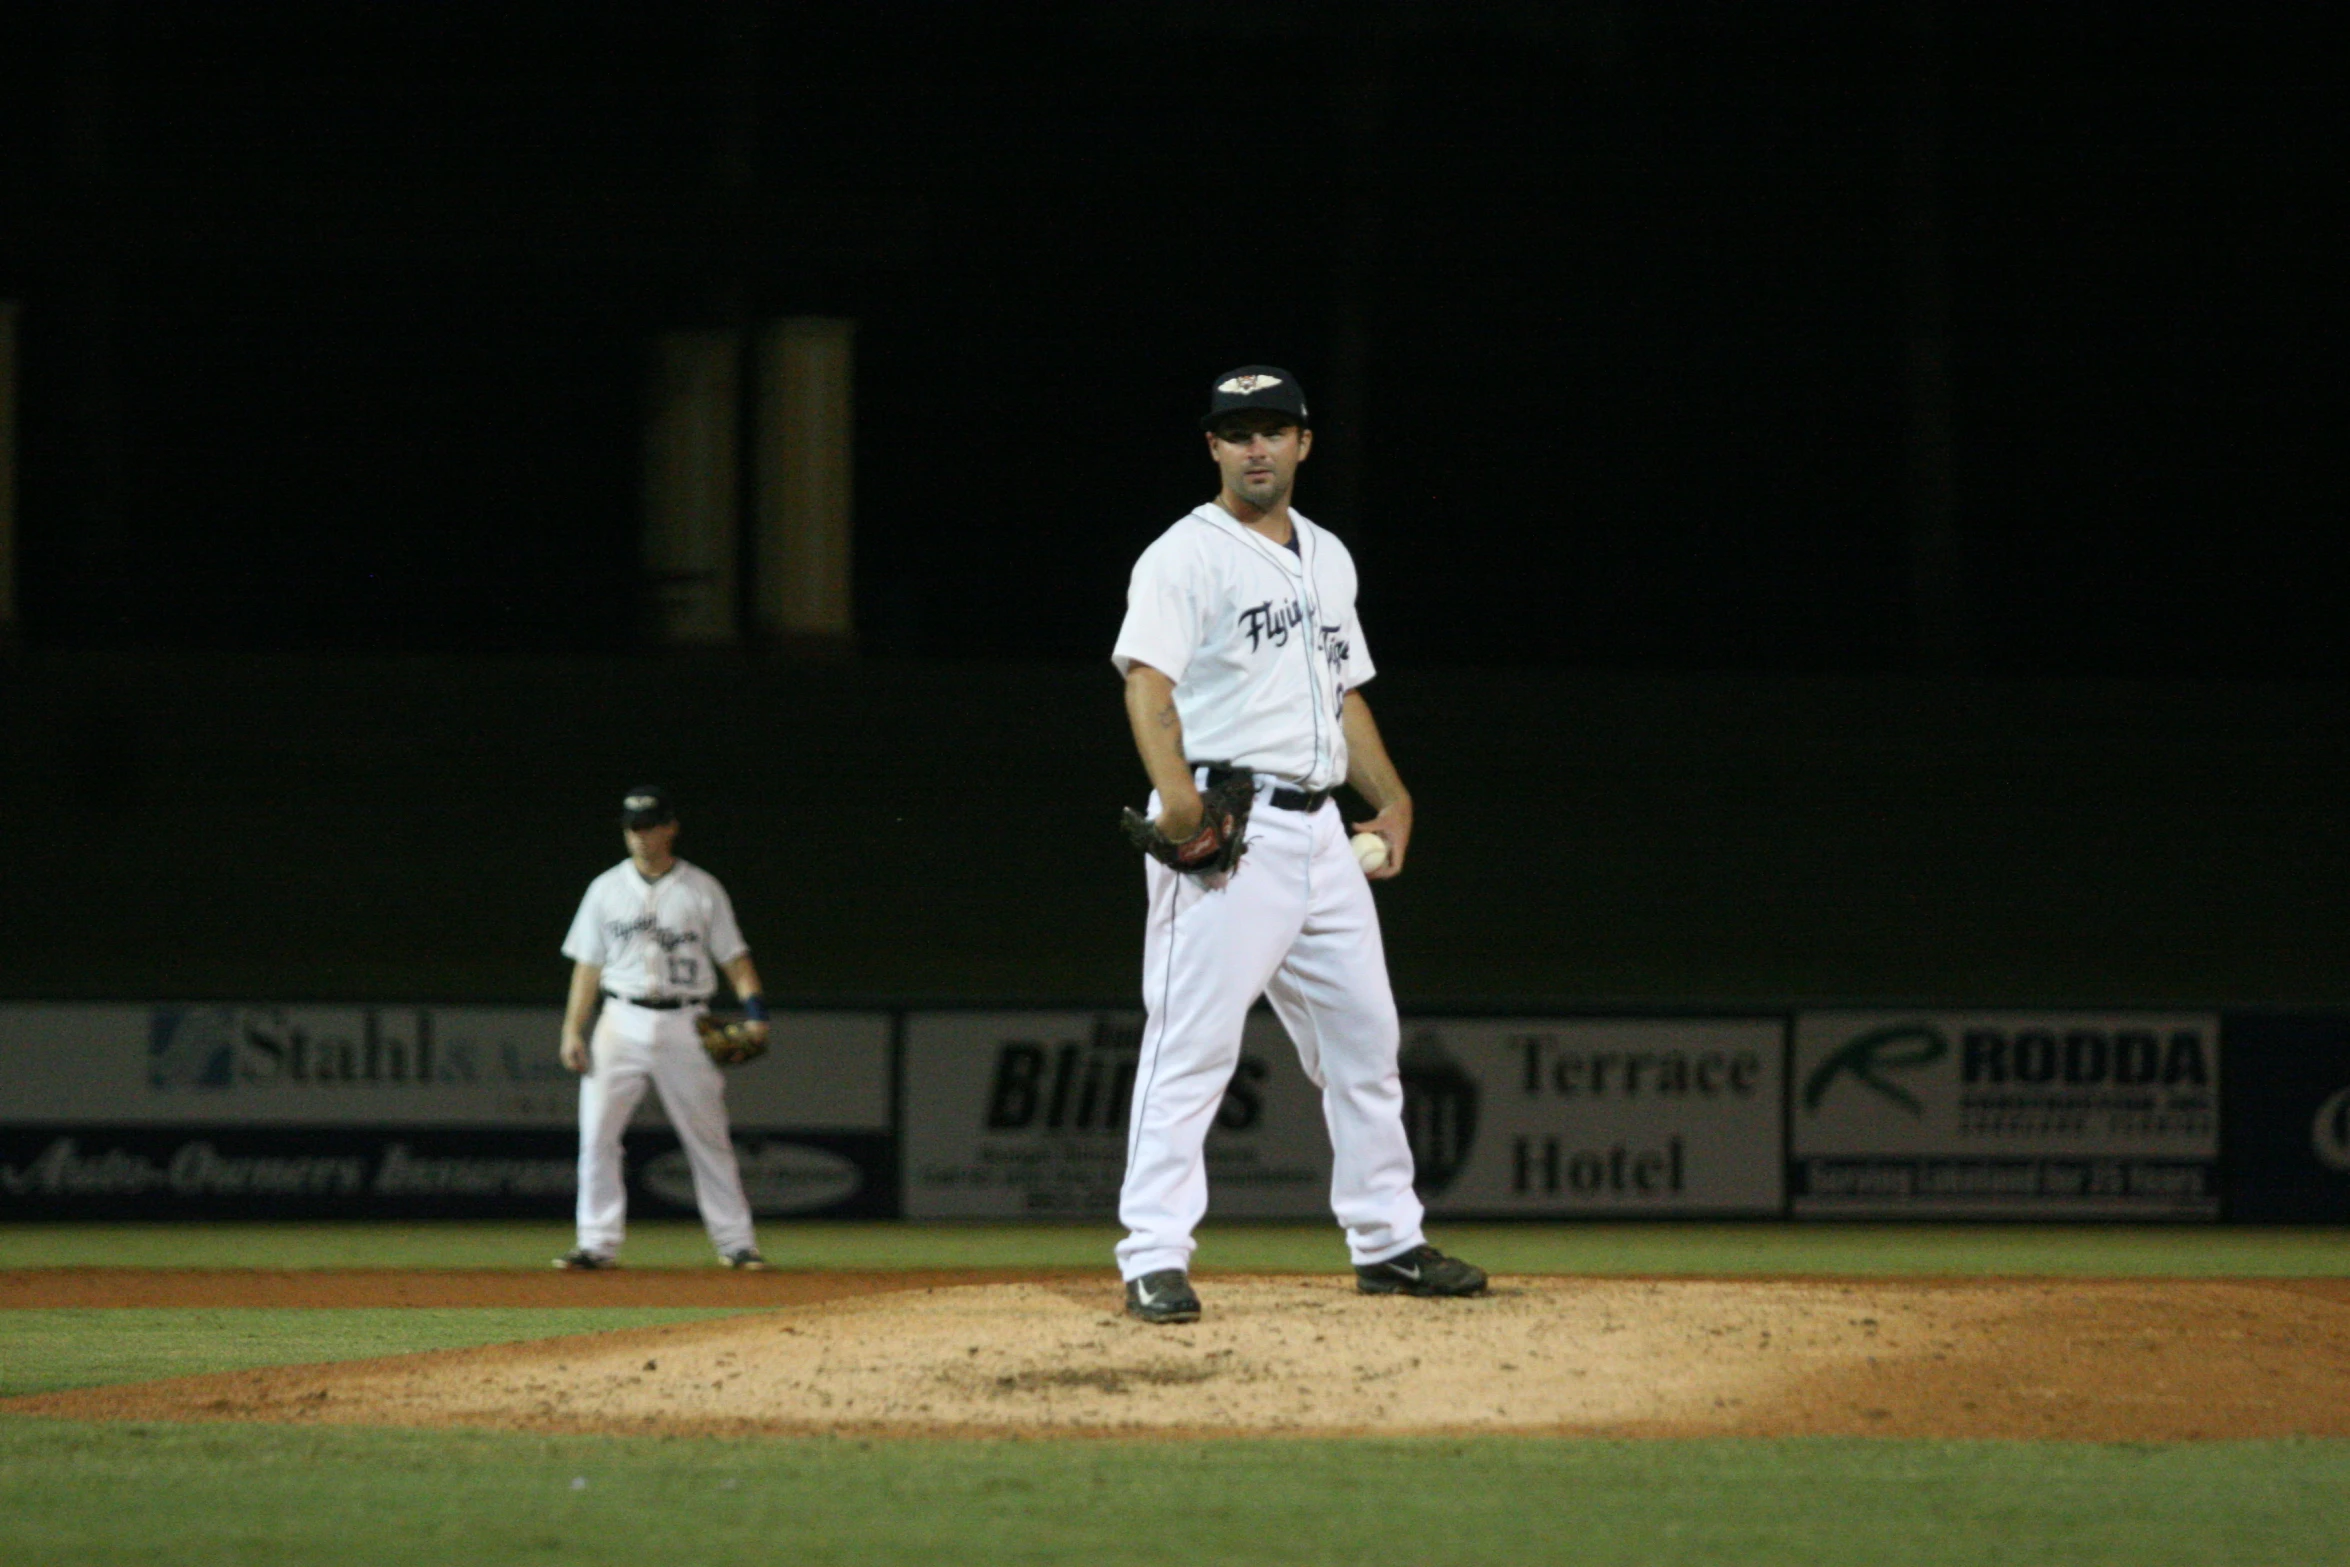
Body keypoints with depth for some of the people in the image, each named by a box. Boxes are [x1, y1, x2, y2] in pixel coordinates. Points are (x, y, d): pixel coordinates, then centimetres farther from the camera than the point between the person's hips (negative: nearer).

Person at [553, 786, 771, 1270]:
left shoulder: (701, 890, 4)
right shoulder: (606, 889, 9)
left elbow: (734, 957, 4)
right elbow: (588, 965, 10)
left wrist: (755, 1010, -11)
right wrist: (572, 1030, 1)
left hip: (684, 1026, -2)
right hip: (622, 1024, 2)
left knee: (708, 1139, 0)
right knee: (596, 1135, -8)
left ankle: (736, 1242, 6)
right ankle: (598, 1244, -4)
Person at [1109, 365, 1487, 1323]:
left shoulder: (1328, 560, 19)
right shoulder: (1186, 556, -6)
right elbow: (1149, 677, -19)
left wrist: (1391, 796, 13)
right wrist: (1175, 791, -35)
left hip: (1319, 831, 8)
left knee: (1363, 1035, 13)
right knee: (1193, 1039, -12)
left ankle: (1386, 1243, 24)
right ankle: (1154, 1259, -14)